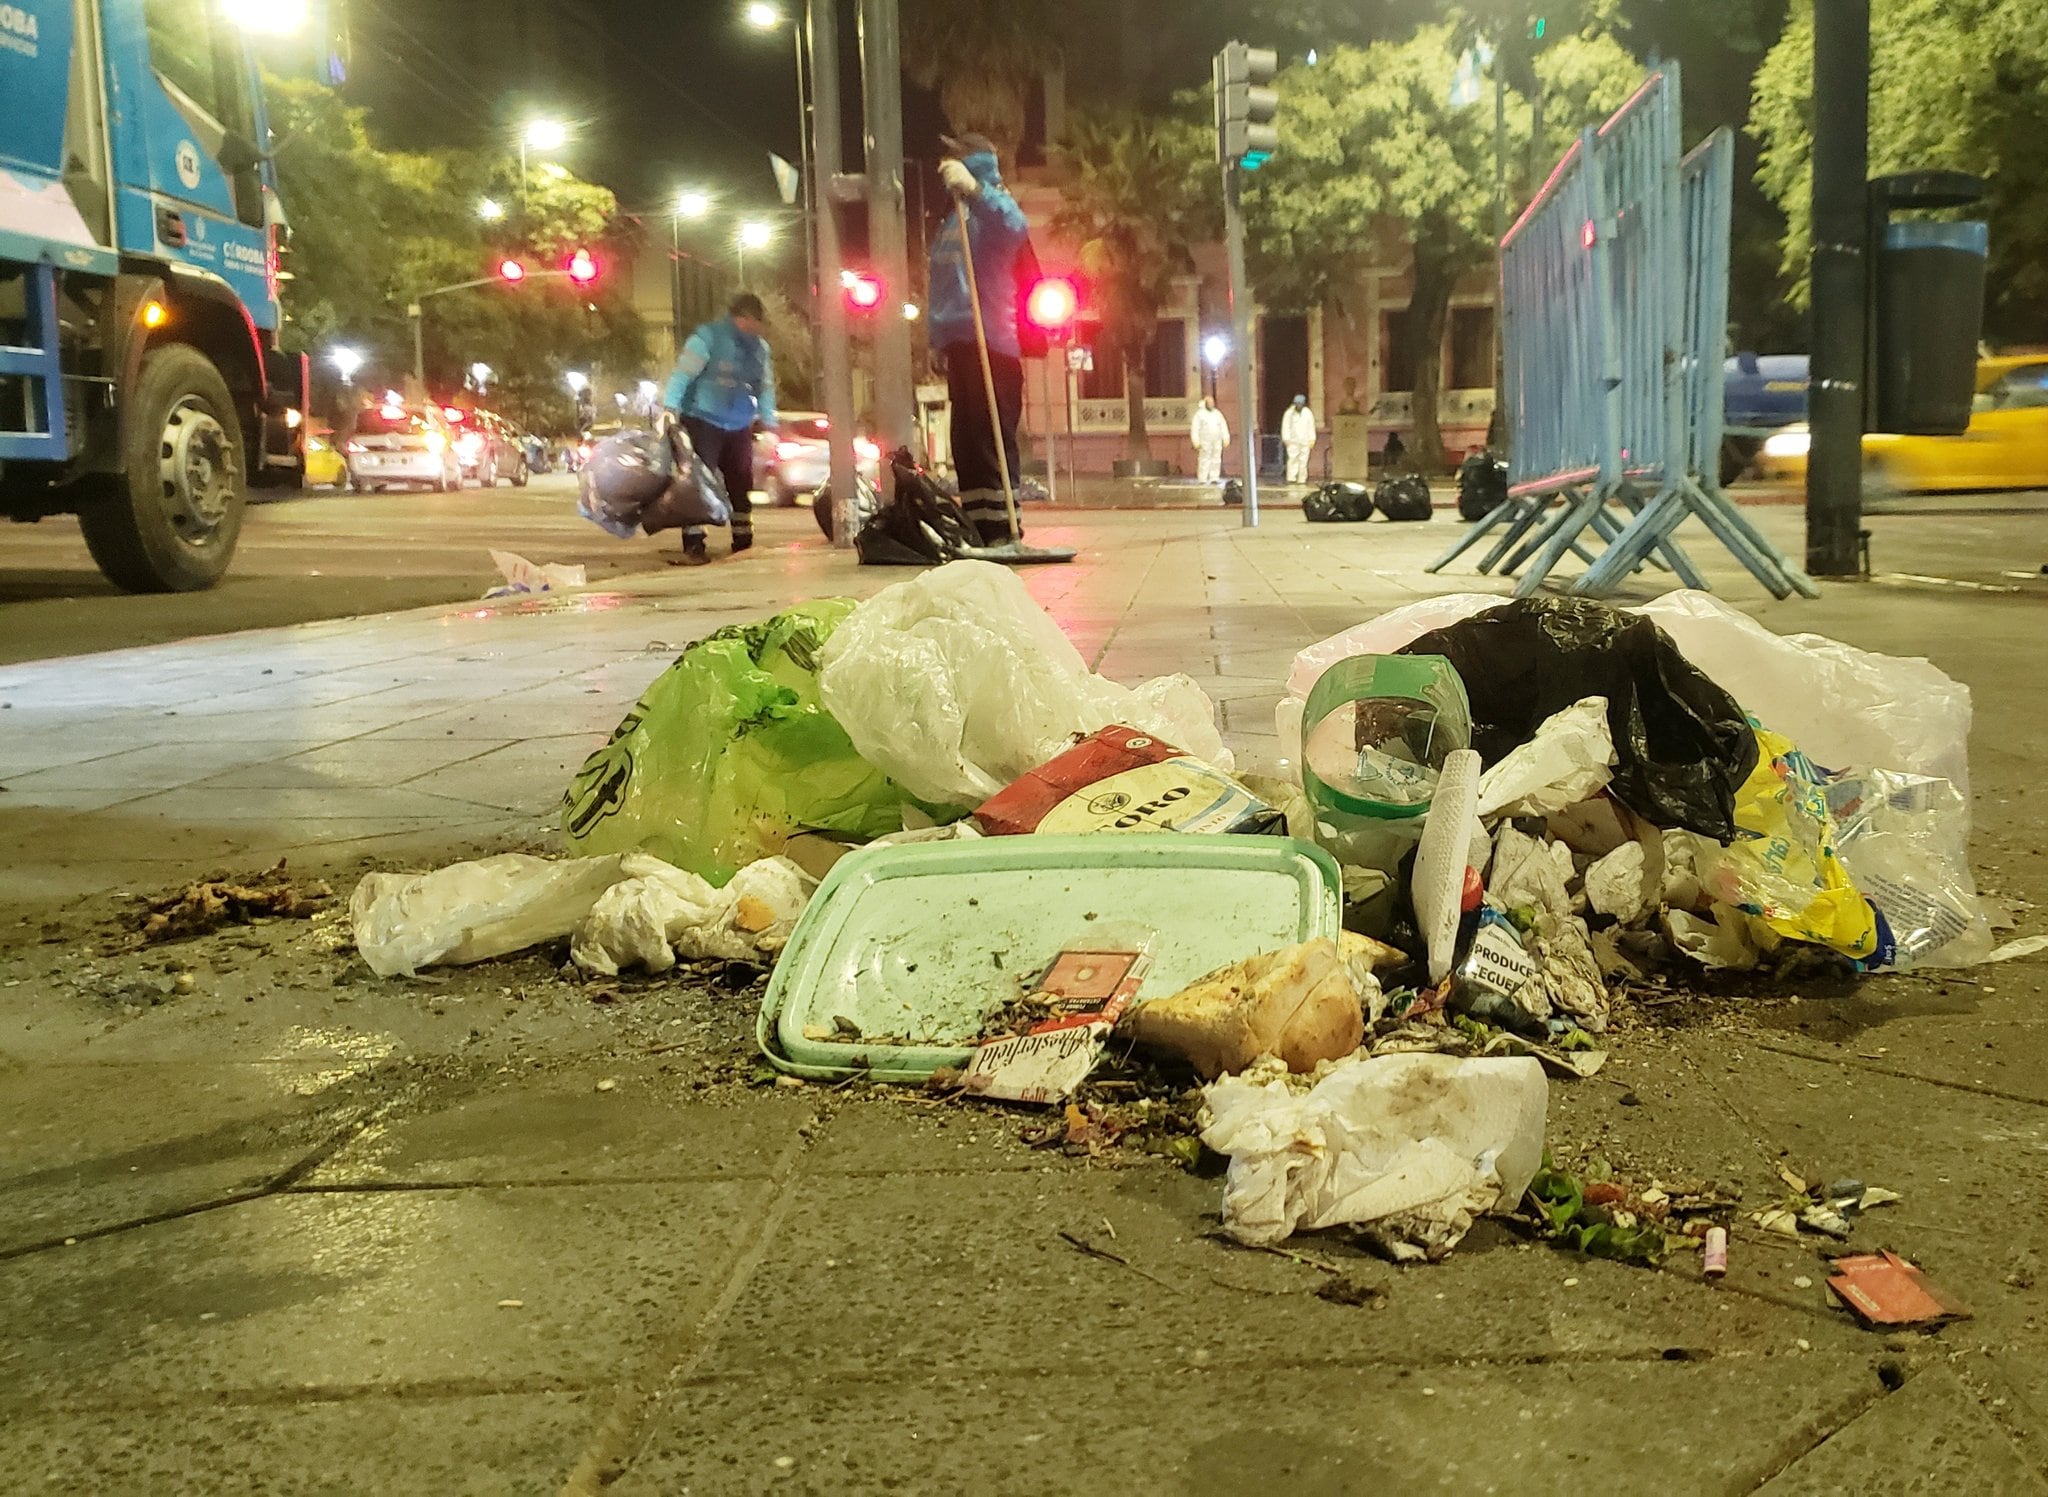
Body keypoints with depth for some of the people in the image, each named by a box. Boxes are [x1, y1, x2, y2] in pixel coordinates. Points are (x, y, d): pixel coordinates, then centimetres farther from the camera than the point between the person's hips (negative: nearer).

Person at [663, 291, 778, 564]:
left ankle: (743, 543, 18)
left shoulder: (760, 348, 8)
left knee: (741, 485, 8)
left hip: (739, 428, 6)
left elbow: (766, 388, 16)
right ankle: (693, 546, -8)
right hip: (703, 422, -6)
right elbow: (682, 374, -15)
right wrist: (669, 408, -23)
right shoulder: (708, 337, -11)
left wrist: (768, 424, 11)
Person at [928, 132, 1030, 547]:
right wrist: (938, 335, 21)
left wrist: (974, 188, -44)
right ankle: (978, 528, 14)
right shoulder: (956, 218, 24)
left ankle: (1002, 529, -14)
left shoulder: (990, 205, -4)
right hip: (960, 342, 9)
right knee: (966, 441, 9)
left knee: (993, 439, -12)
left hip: (991, 343, -9)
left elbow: (1014, 224, -30)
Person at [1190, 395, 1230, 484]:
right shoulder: (1200, 414, -2)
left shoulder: (1218, 414, 11)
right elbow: (1195, 429, -6)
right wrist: (1196, 442, -13)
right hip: (1205, 441, -4)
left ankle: (1214, 479, 4)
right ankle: (1202, 479, -7)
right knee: (1204, 460, -8)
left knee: (1216, 459, 1)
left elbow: (1224, 427, 12)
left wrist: (1226, 439, 4)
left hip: (1217, 441, 4)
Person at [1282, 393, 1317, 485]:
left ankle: (1302, 480, 3)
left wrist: (1312, 440, 1)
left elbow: (1311, 427, 6)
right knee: (1292, 459, -11)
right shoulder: (1289, 413, 1)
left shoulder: (1308, 413, 5)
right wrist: (1286, 439, -7)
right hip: (1293, 441, -1)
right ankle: (1291, 478, -13)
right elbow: (1285, 426, 2)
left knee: (1303, 460, -1)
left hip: (1305, 441, 1)